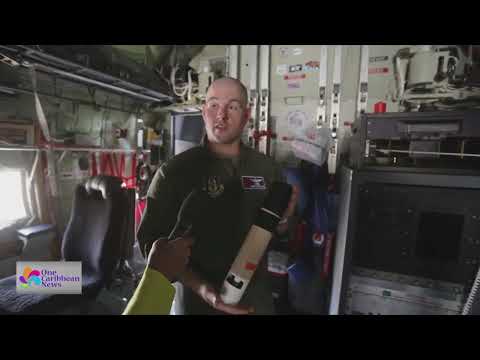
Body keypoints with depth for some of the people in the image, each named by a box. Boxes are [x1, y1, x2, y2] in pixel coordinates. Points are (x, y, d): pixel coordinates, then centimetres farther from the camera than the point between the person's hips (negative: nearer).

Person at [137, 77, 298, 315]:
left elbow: (277, 232, 7)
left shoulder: (267, 168, -4)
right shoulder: (175, 170, -15)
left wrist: (283, 217, -14)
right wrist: (200, 286, -24)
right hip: (199, 300, -3)